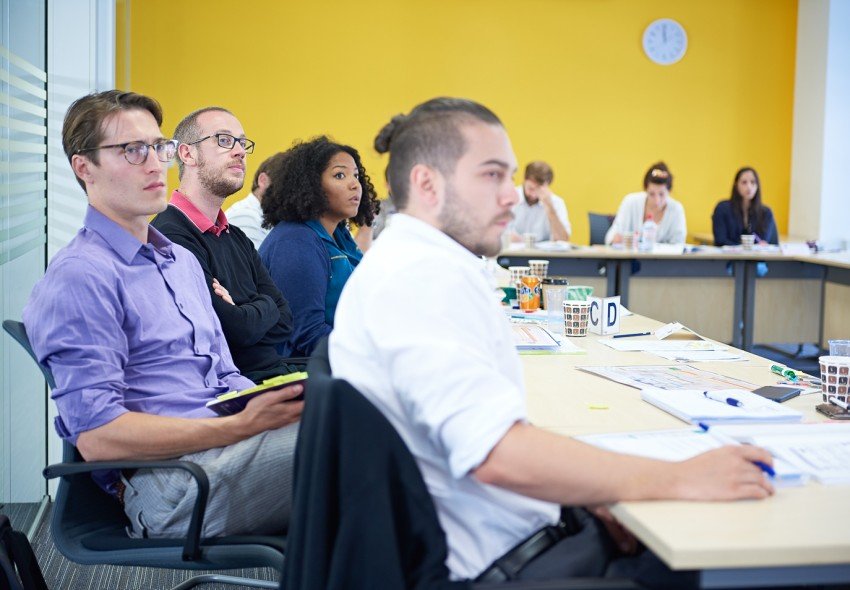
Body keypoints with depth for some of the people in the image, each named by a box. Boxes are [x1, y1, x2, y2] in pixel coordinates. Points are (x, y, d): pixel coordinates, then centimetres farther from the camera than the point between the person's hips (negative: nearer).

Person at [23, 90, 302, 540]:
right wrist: (244, 425, -20)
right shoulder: (79, 277, -6)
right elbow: (95, 436, -14)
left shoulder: (183, 261, 23)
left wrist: (274, 402, 0)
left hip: (227, 455, 8)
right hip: (168, 483, -8)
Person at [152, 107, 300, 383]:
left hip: (277, 370, 9)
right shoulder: (171, 238, -13)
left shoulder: (237, 238, 19)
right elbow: (237, 329, -18)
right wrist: (264, 306, 3)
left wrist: (241, 316, -8)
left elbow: (284, 322, 11)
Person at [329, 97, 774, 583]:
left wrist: (590, 489, 2)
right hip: (492, 564, -10)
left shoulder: (417, 263, 13)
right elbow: (499, 453, -30)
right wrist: (680, 479, -25)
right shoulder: (426, 277, -20)